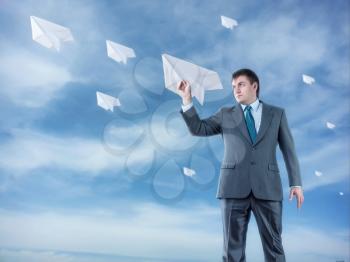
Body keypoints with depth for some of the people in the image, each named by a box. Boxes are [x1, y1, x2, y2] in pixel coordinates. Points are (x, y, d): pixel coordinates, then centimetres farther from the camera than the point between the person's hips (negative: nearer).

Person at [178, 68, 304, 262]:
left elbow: (288, 149, 9)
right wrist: (187, 99, -8)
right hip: (234, 188, 0)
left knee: (273, 246, 5)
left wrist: (296, 183, 2)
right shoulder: (225, 115, 12)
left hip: (267, 188, 0)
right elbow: (198, 129, 2)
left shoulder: (277, 113, 11)